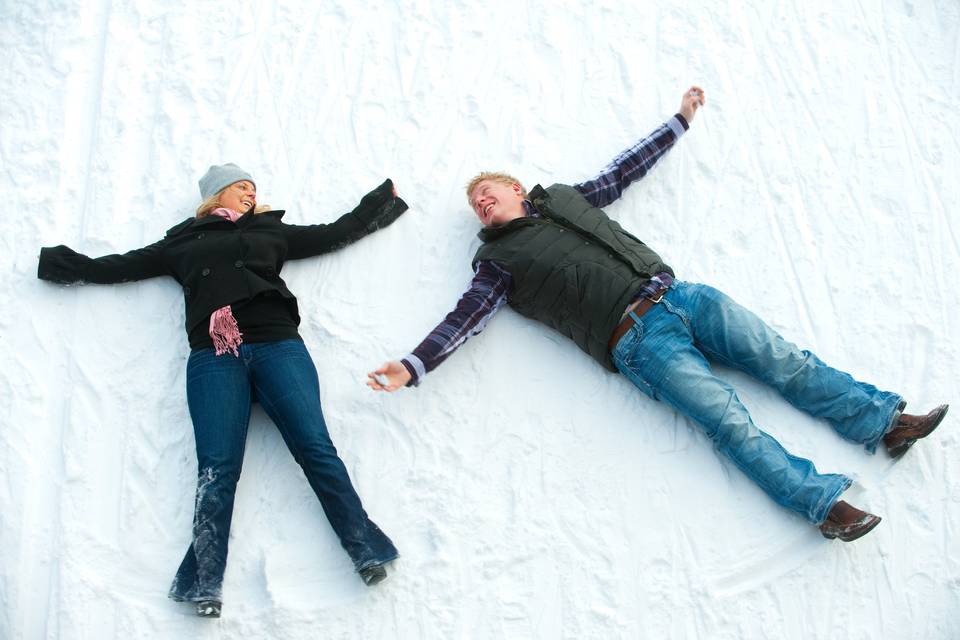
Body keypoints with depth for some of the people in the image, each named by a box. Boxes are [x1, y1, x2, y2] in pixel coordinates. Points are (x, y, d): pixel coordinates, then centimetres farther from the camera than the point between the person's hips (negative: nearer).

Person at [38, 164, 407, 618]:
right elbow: (117, 267, 29)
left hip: (277, 345, 0)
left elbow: (336, 234, 31)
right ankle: (204, 581, -15)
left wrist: (382, 201, 36)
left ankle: (366, 550, -16)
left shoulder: (270, 231, 28)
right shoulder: (182, 242, 26)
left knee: (315, 448, -13)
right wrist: (60, 263, 27)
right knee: (218, 467, -12)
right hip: (213, 356, 0)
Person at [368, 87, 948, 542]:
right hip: (637, 341, -5)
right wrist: (412, 367, -13)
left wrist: (680, 120, 39)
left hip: (676, 294, 5)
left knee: (784, 361, -1)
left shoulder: (565, 198, 22)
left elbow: (624, 170, 32)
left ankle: (884, 421, 5)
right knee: (729, 420, -17)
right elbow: (464, 319, 1)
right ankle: (823, 502, -19)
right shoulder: (498, 262, 10)